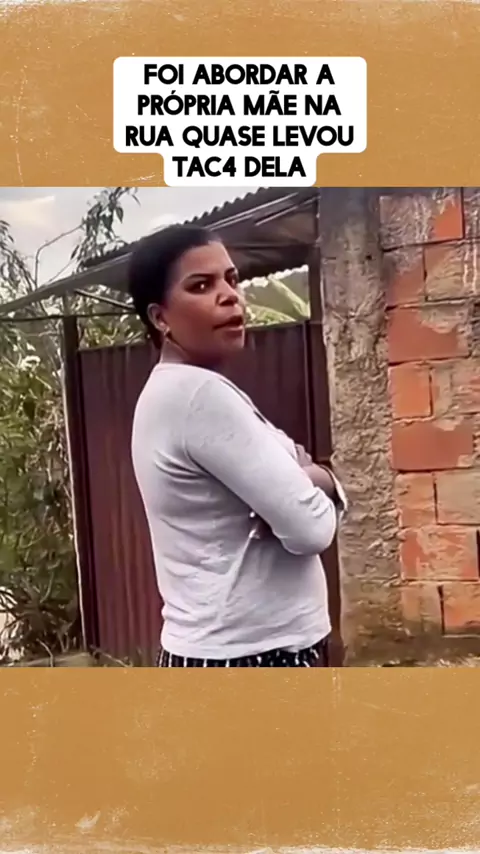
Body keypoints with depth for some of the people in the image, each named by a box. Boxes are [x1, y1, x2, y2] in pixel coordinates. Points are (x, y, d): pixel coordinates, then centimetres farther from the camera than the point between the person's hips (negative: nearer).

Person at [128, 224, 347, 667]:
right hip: (249, 658, -10)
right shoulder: (200, 394, -19)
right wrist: (311, 481, -1)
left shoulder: (176, 394, 11)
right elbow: (310, 526, -23)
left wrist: (313, 480, -12)